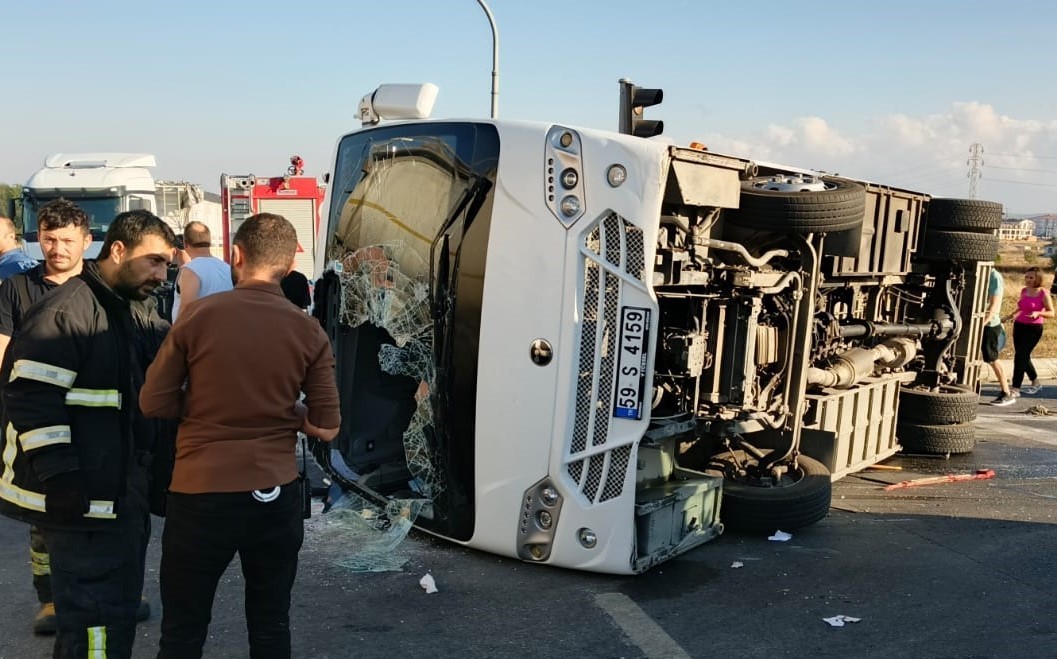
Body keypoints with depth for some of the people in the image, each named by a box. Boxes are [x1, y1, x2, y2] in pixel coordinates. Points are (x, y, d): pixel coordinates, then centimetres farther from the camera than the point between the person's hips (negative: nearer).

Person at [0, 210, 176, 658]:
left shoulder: (134, 312, 15)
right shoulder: (64, 310, -16)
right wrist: (59, 476, -26)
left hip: (121, 493, 10)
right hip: (81, 499, -10)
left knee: (119, 604, 19)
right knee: (98, 616, -4)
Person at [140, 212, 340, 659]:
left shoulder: (199, 315, -8)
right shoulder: (309, 331, -4)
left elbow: (153, 403, -2)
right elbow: (326, 428, -1)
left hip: (200, 494, -2)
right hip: (276, 496, 2)